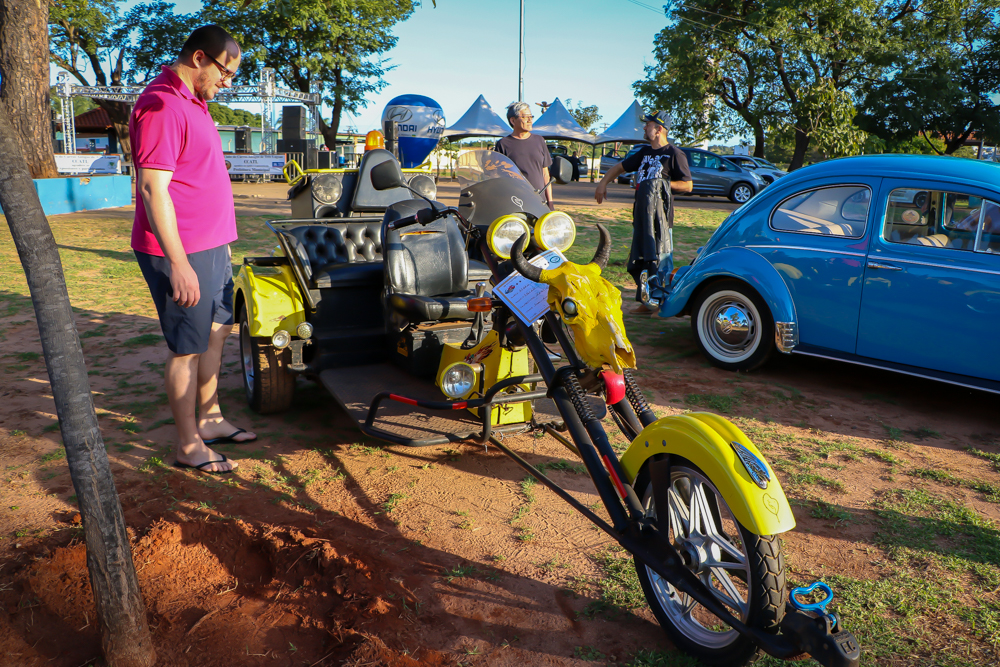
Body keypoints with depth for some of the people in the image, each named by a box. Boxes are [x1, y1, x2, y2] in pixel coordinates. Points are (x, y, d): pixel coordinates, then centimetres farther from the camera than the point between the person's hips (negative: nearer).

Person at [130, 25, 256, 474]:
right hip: (182, 253, -10)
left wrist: (221, 242, 23)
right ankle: (188, 446, 12)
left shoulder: (192, 102, 16)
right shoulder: (161, 105, -17)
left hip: (211, 246, 10)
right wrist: (179, 264, -24)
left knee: (216, 333, 17)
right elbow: (153, 189, -22)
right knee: (188, 348, -1)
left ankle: (210, 419, 32)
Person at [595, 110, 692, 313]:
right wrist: (603, 183, 16)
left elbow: (688, 185, -5)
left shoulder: (674, 154, -4)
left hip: (660, 214, -8)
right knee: (639, 259, 9)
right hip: (641, 212, 8)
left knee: (660, 257, -7)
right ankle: (646, 302, 18)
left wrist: (664, 183, -11)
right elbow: (620, 167, 27)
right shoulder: (644, 152, 18)